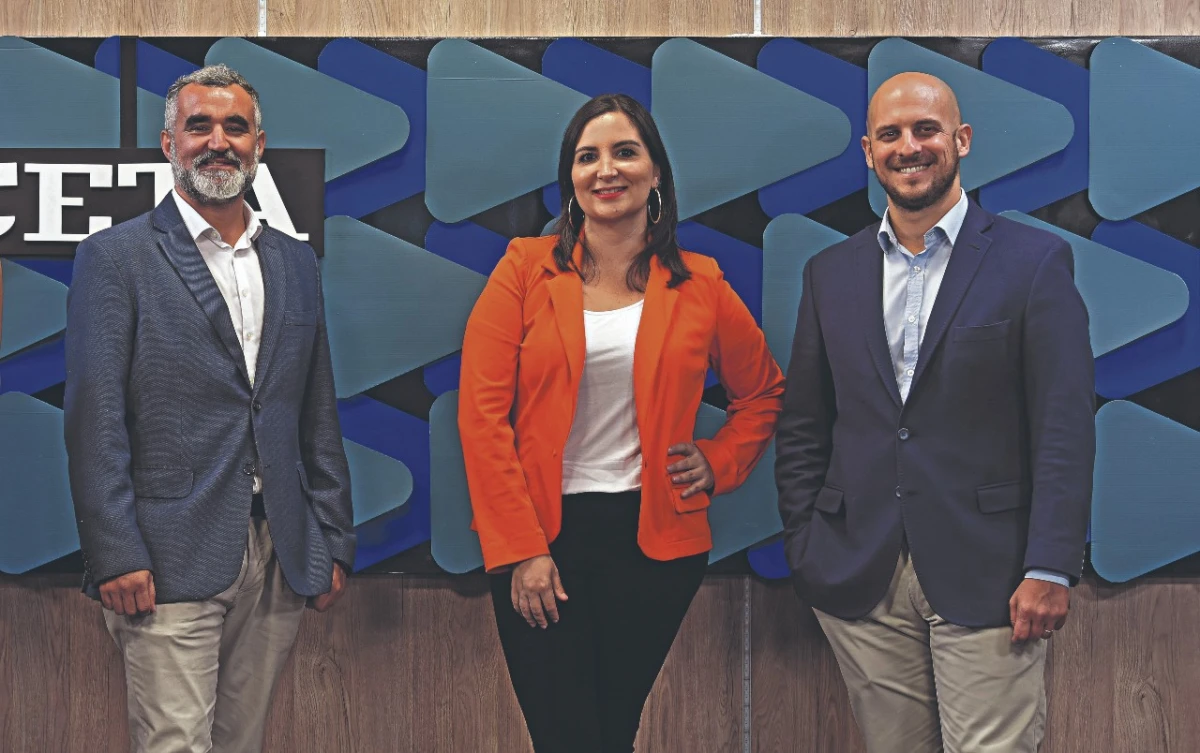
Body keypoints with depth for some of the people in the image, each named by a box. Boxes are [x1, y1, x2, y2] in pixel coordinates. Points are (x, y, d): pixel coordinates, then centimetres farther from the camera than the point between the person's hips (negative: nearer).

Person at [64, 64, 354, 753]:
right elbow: (95, 419, -6)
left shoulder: (296, 262, 15)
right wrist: (115, 557, -12)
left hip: (280, 561, 5)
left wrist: (334, 542, 12)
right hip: (171, 562, -5)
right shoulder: (116, 257, 0)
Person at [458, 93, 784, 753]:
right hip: (539, 535, -1)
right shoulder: (525, 270, 0)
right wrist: (520, 548, -11)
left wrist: (717, 462, 2)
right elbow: (481, 412, -5)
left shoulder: (699, 285, 5)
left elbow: (763, 393, 20)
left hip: (654, 537, 1)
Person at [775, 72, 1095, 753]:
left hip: (985, 578, -3)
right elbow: (803, 428, 14)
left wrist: (1050, 569, -11)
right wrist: (804, 552, 5)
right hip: (862, 582, 3)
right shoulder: (831, 273, 11)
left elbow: (1066, 428, -5)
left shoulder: (1034, 260, 0)